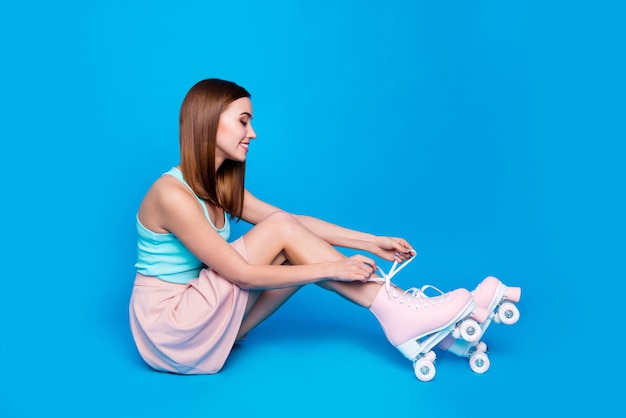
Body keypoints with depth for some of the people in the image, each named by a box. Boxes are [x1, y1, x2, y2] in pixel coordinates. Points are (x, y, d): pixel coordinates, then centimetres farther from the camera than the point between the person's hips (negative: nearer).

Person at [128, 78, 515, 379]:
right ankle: (398, 313, -18)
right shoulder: (172, 194, -22)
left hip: (202, 318, 7)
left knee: (299, 252, -11)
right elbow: (241, 274, -23)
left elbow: (294, 222, 1)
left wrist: (372, 242, -5)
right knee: (282, 231, -20)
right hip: (168, 326, -7)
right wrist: (330, 268, -22)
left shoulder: (220, 184, 5)